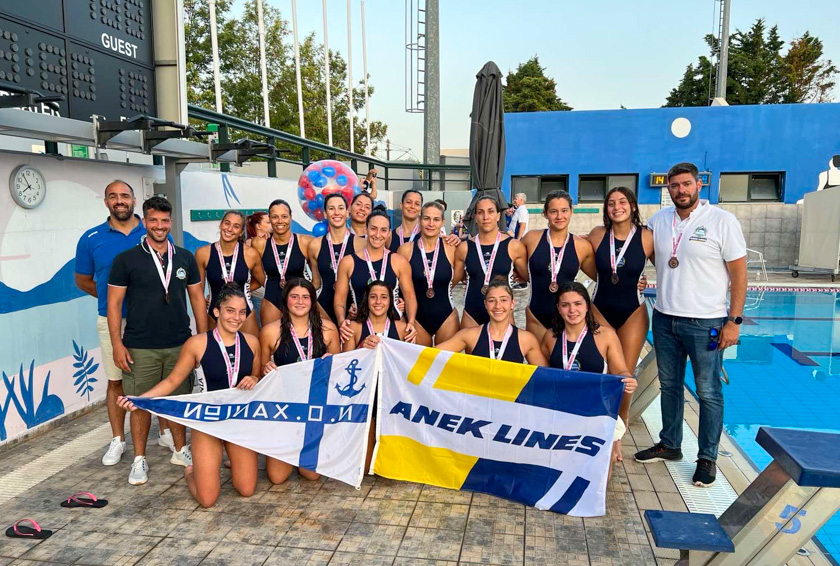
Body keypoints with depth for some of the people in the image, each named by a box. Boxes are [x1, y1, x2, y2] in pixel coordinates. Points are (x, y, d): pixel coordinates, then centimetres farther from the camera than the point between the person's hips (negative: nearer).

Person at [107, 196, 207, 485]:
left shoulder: (185, 258, 7)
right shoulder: (126, 259, -1)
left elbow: (197, 298, 10)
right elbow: (114, 303, -1)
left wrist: (204, 337, 5)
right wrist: (117, 344, -7)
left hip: (180, 345, 2)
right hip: (140, 348, -2)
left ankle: (180, 450, 28)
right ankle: (139, 459, 21)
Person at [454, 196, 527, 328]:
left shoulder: (513, 246, -4)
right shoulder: (464, 247, -1)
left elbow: (526, 275, 9)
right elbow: (453, 280, 10)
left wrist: (505, 276, 2)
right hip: (472, 314, 1)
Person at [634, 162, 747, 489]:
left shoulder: (722, 221, -8)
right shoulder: (658, 220, 4)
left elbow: (739, 273, -7)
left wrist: (734, 321, -11)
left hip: (705, 323, -4)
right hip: (664, 319, 5)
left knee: (708, 392, 4)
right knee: (669, 385, 16)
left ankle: (707, 458, 19)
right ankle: (670, 445, 32)